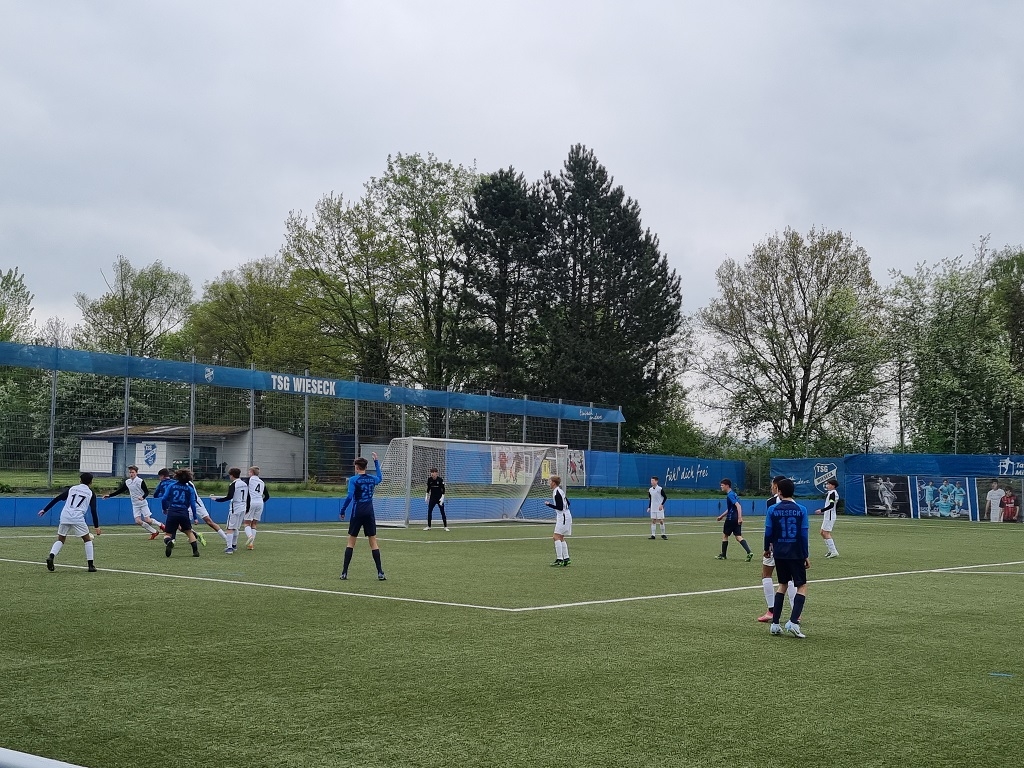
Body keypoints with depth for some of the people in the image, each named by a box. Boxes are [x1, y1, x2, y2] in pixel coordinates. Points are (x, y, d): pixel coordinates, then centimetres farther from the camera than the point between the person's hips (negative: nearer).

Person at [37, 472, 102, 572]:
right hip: (78, 518, -3)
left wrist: (45, 510, 19)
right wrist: (96, 527, 3)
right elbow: (93, 511, 1)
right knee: (87, 540, 12)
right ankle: (91, 565, 6)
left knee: (60, 540, 18)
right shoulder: (91, 493, 11)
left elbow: (56, 499, 16)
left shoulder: (72, 489, 20)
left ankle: (51, 556, -8)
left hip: (64, 517, 3)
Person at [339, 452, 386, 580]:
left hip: (357, 513, -3)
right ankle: (380, 573, 2)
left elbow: (349, 497, -17)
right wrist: (376, 462, 34)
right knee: (373, 542, 6)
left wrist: (342, 511, -8)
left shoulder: (353, 480, -8)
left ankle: (344, 572, 6)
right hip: (369, 513, 3)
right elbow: (380, 477, 31)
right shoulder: (372, 479, 6)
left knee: (351, 541, 6)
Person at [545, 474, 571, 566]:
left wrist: (549, 504, -16)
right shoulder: (560, 491, 13)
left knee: (557, 537, -13)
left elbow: (560, 507, -20)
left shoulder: (557, 493, -17)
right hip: (563, 516, 10)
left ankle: (559, 559, -17)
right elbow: (567, 503, 20)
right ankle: (566, 559, 15)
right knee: (561, 538, 14)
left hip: (563, 516, -10)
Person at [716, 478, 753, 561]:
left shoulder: (730, 495, -14)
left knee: (725, 535, 8)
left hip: (731, 519, -8)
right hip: (736, 519, 8)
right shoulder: (732, 494, 17)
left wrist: (740, 517, -34)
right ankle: (749, 552, -14)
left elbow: (738, 505, -26)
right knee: (738, 537, 3)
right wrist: (721, 516, 31)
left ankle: (723, 555, 18)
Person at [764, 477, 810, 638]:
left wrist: (767, 549, 17)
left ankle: (775, 624, 13)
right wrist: (806, 556, 2)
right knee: (802, 587, 6)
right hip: (796, 554, -2)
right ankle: (793, 622, -12)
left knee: (782, 585, 17)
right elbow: (804, 535, -6)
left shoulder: (772, 510, -4)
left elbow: (768, 533, -1)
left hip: (779, 553, 2)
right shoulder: (801, 510, -6)